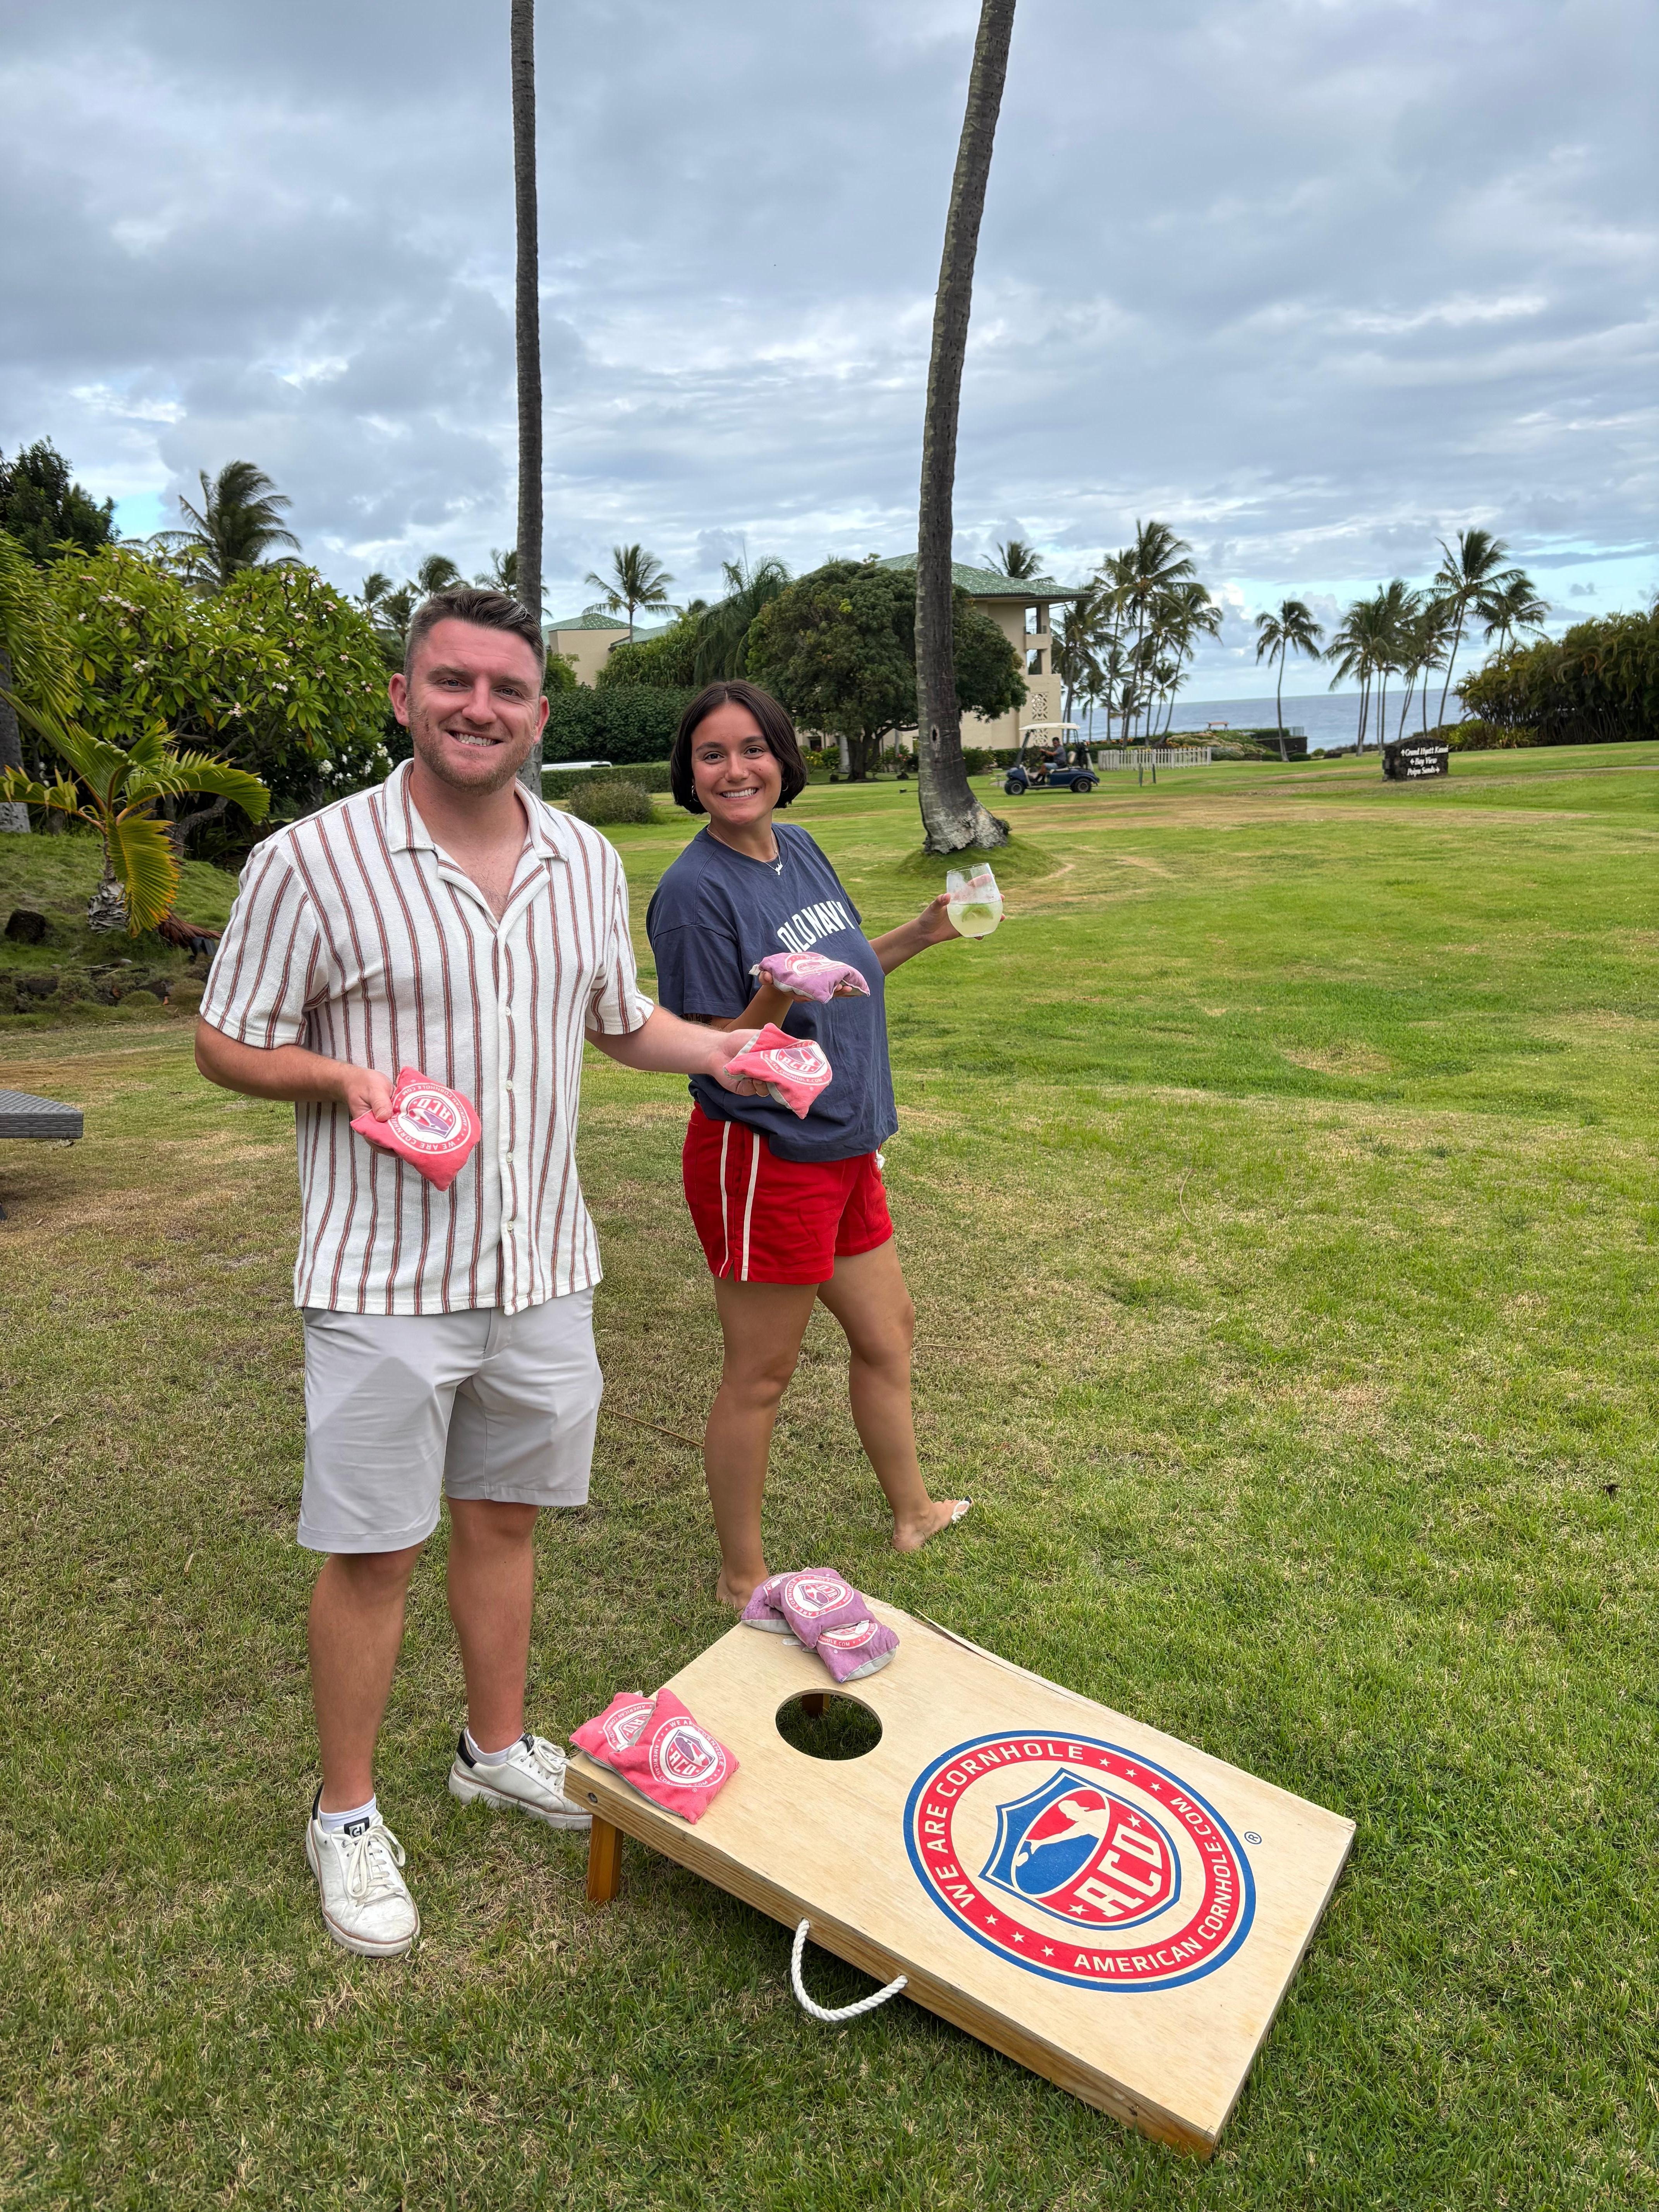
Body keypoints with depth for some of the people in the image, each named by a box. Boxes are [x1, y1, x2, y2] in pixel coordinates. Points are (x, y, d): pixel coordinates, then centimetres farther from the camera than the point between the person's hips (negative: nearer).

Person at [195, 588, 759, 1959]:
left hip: (542, 1264, 4)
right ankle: (348, 1814, 31)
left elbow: (619, 1017, 18)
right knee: (371, 1549, 8)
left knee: (503, 1516, 19)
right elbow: (226, 1043, -3)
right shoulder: (313, 861, -10)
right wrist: (343, 1079, -22)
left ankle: (499, 1748, 41)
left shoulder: (587, 862, 5)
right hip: (387, 1274, -4)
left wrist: (722, 1052, 0)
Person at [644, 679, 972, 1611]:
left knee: (888, 1329, 23)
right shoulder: (698, 890, -19)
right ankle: (743, 1578, 26)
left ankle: (914, 1511, 45)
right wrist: (776, 1000, -36)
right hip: (764, 1158, -9)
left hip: (842, 1144, 9)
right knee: (760, 1376, 6)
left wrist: (923, 933, 8)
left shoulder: (801, 849, 6)